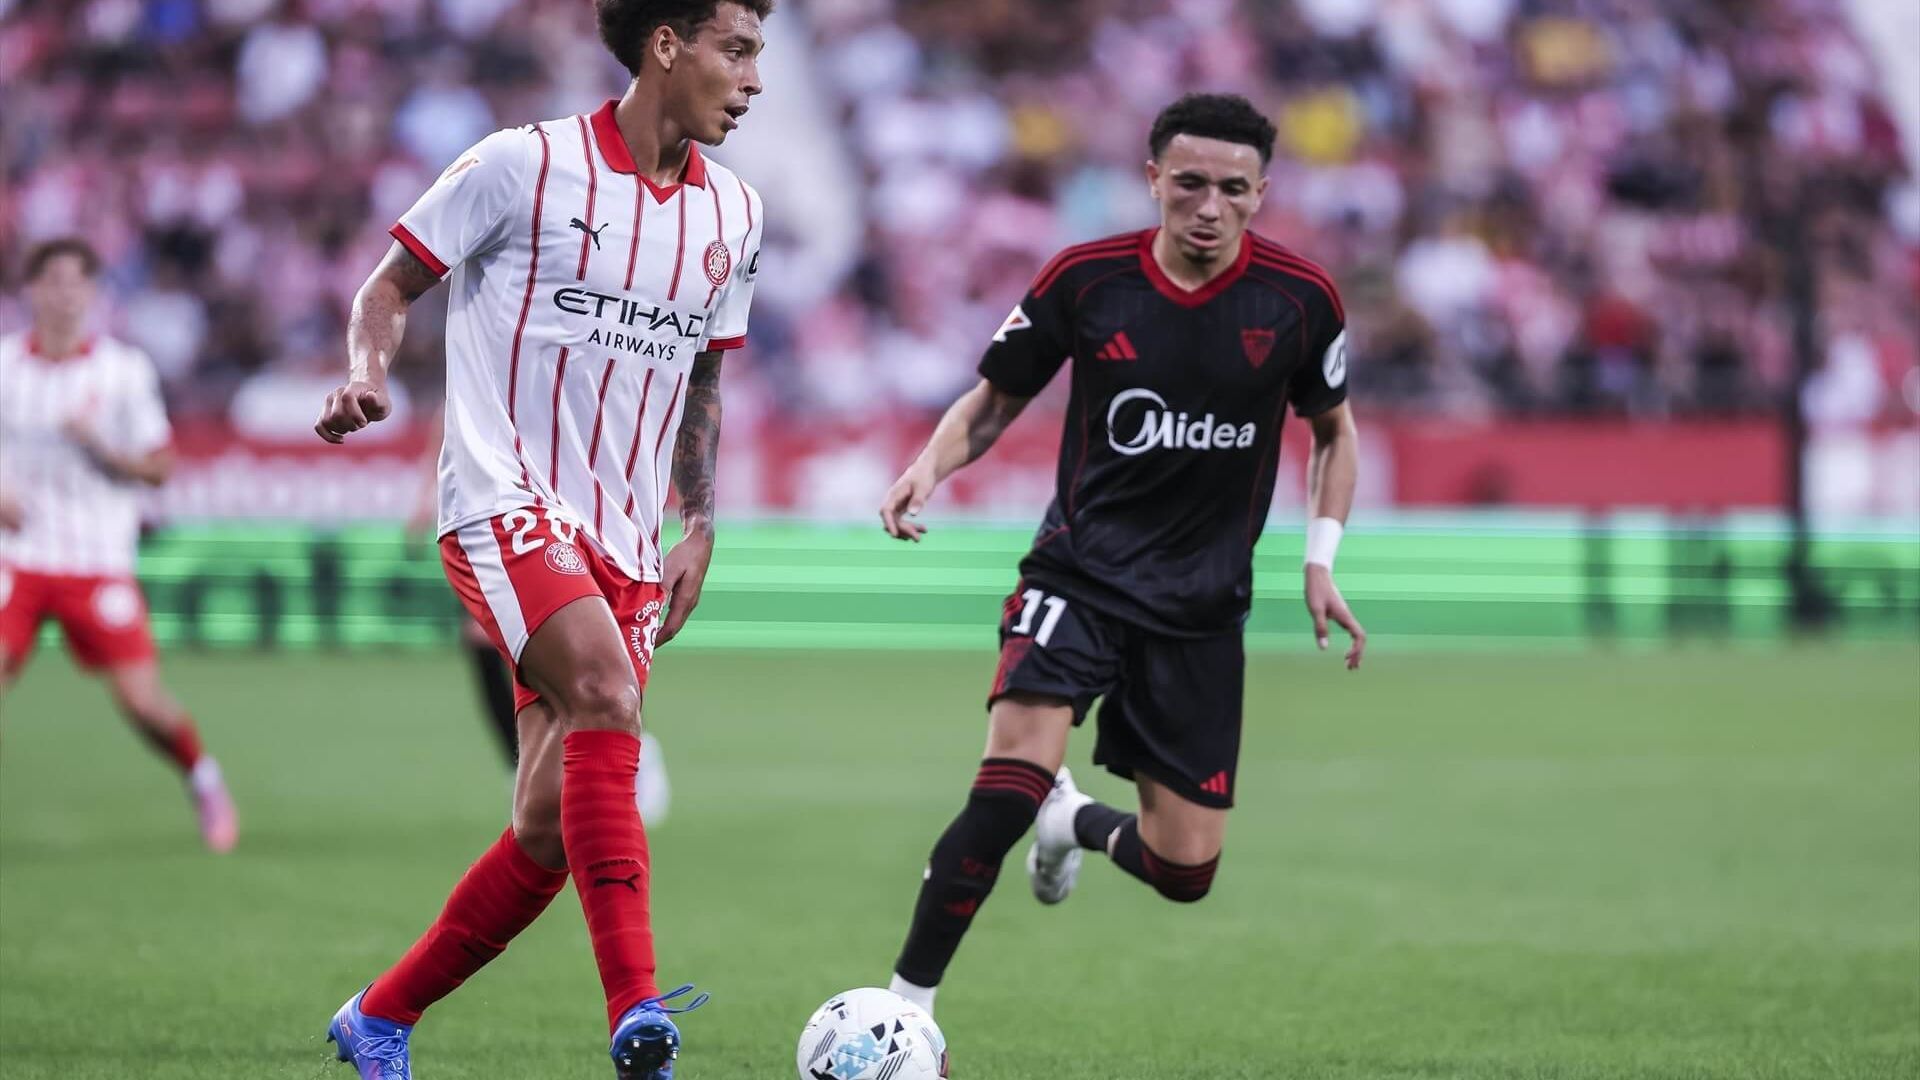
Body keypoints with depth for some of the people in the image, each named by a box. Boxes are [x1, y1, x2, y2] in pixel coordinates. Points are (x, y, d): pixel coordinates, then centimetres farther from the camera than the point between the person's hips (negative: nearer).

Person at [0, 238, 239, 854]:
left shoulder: (126, 370, 0)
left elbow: (158, 468, 1)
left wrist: (99, 445, -17)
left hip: (99, 563, -1)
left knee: (142, 700, -7)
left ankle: (203, 779, 20)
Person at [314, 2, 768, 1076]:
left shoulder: (734, 213, 12)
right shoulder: (526, 164, -4)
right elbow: (393, 283, 4)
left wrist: (701, 526, 13)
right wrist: (368, 372, -16)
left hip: (625, 541, 6)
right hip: (507, 500, -6)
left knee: (552, 830, -1)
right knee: (607, 694, -31)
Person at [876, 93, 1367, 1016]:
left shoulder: (1298, 299, -6)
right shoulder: (1086, 279, -7)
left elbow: (1334, 430, 12)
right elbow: (995, 399, 6)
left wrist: (1320, 561, 0)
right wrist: (932, 465, -14)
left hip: (1203, 605, 2)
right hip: (1079, 573, -2)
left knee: (1186, 869, 1)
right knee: (1009, 788, -26)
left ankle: (1078, 823, 37)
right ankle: (903, 1009, -14)